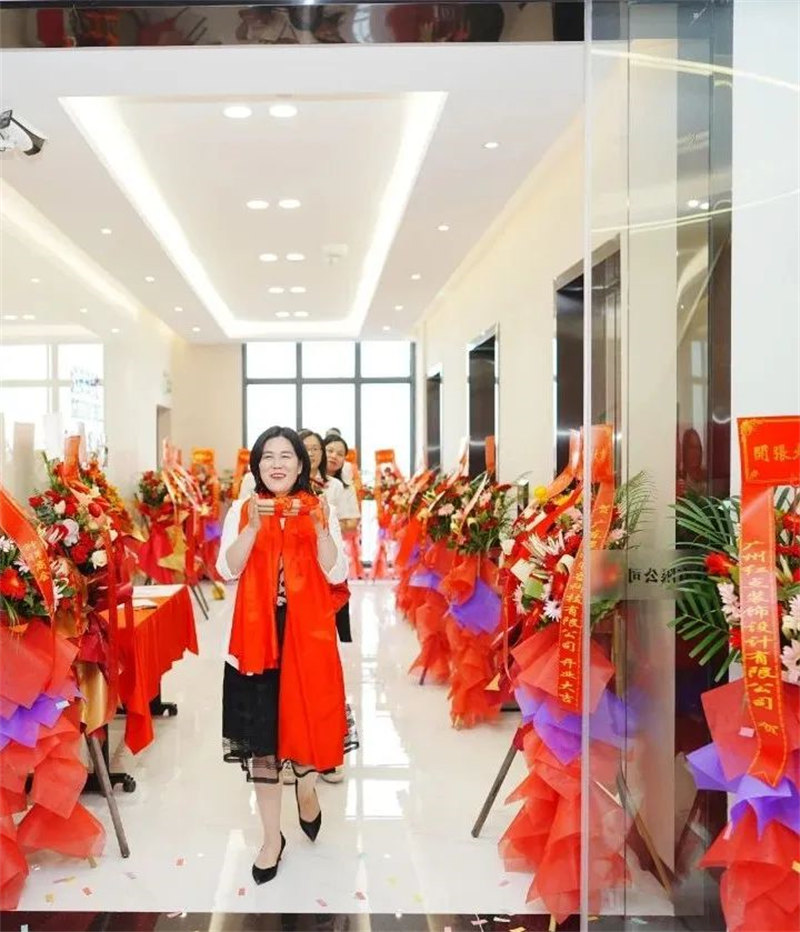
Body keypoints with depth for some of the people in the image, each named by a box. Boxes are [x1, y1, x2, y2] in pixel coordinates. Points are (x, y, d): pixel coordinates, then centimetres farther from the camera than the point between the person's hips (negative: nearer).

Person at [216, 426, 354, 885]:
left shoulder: (321, 510, 2)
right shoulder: (242, 510, 3)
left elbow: (337, 575, -6)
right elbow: (227, 570, -7)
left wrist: (319, 529, -20)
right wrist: (254, 527, -21)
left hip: (308, 633, 0)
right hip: (257, 634, 0)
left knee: (307, 715, 7)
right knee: (259, 732, 4)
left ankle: (307, 786, 42)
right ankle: (273, 836, 19)